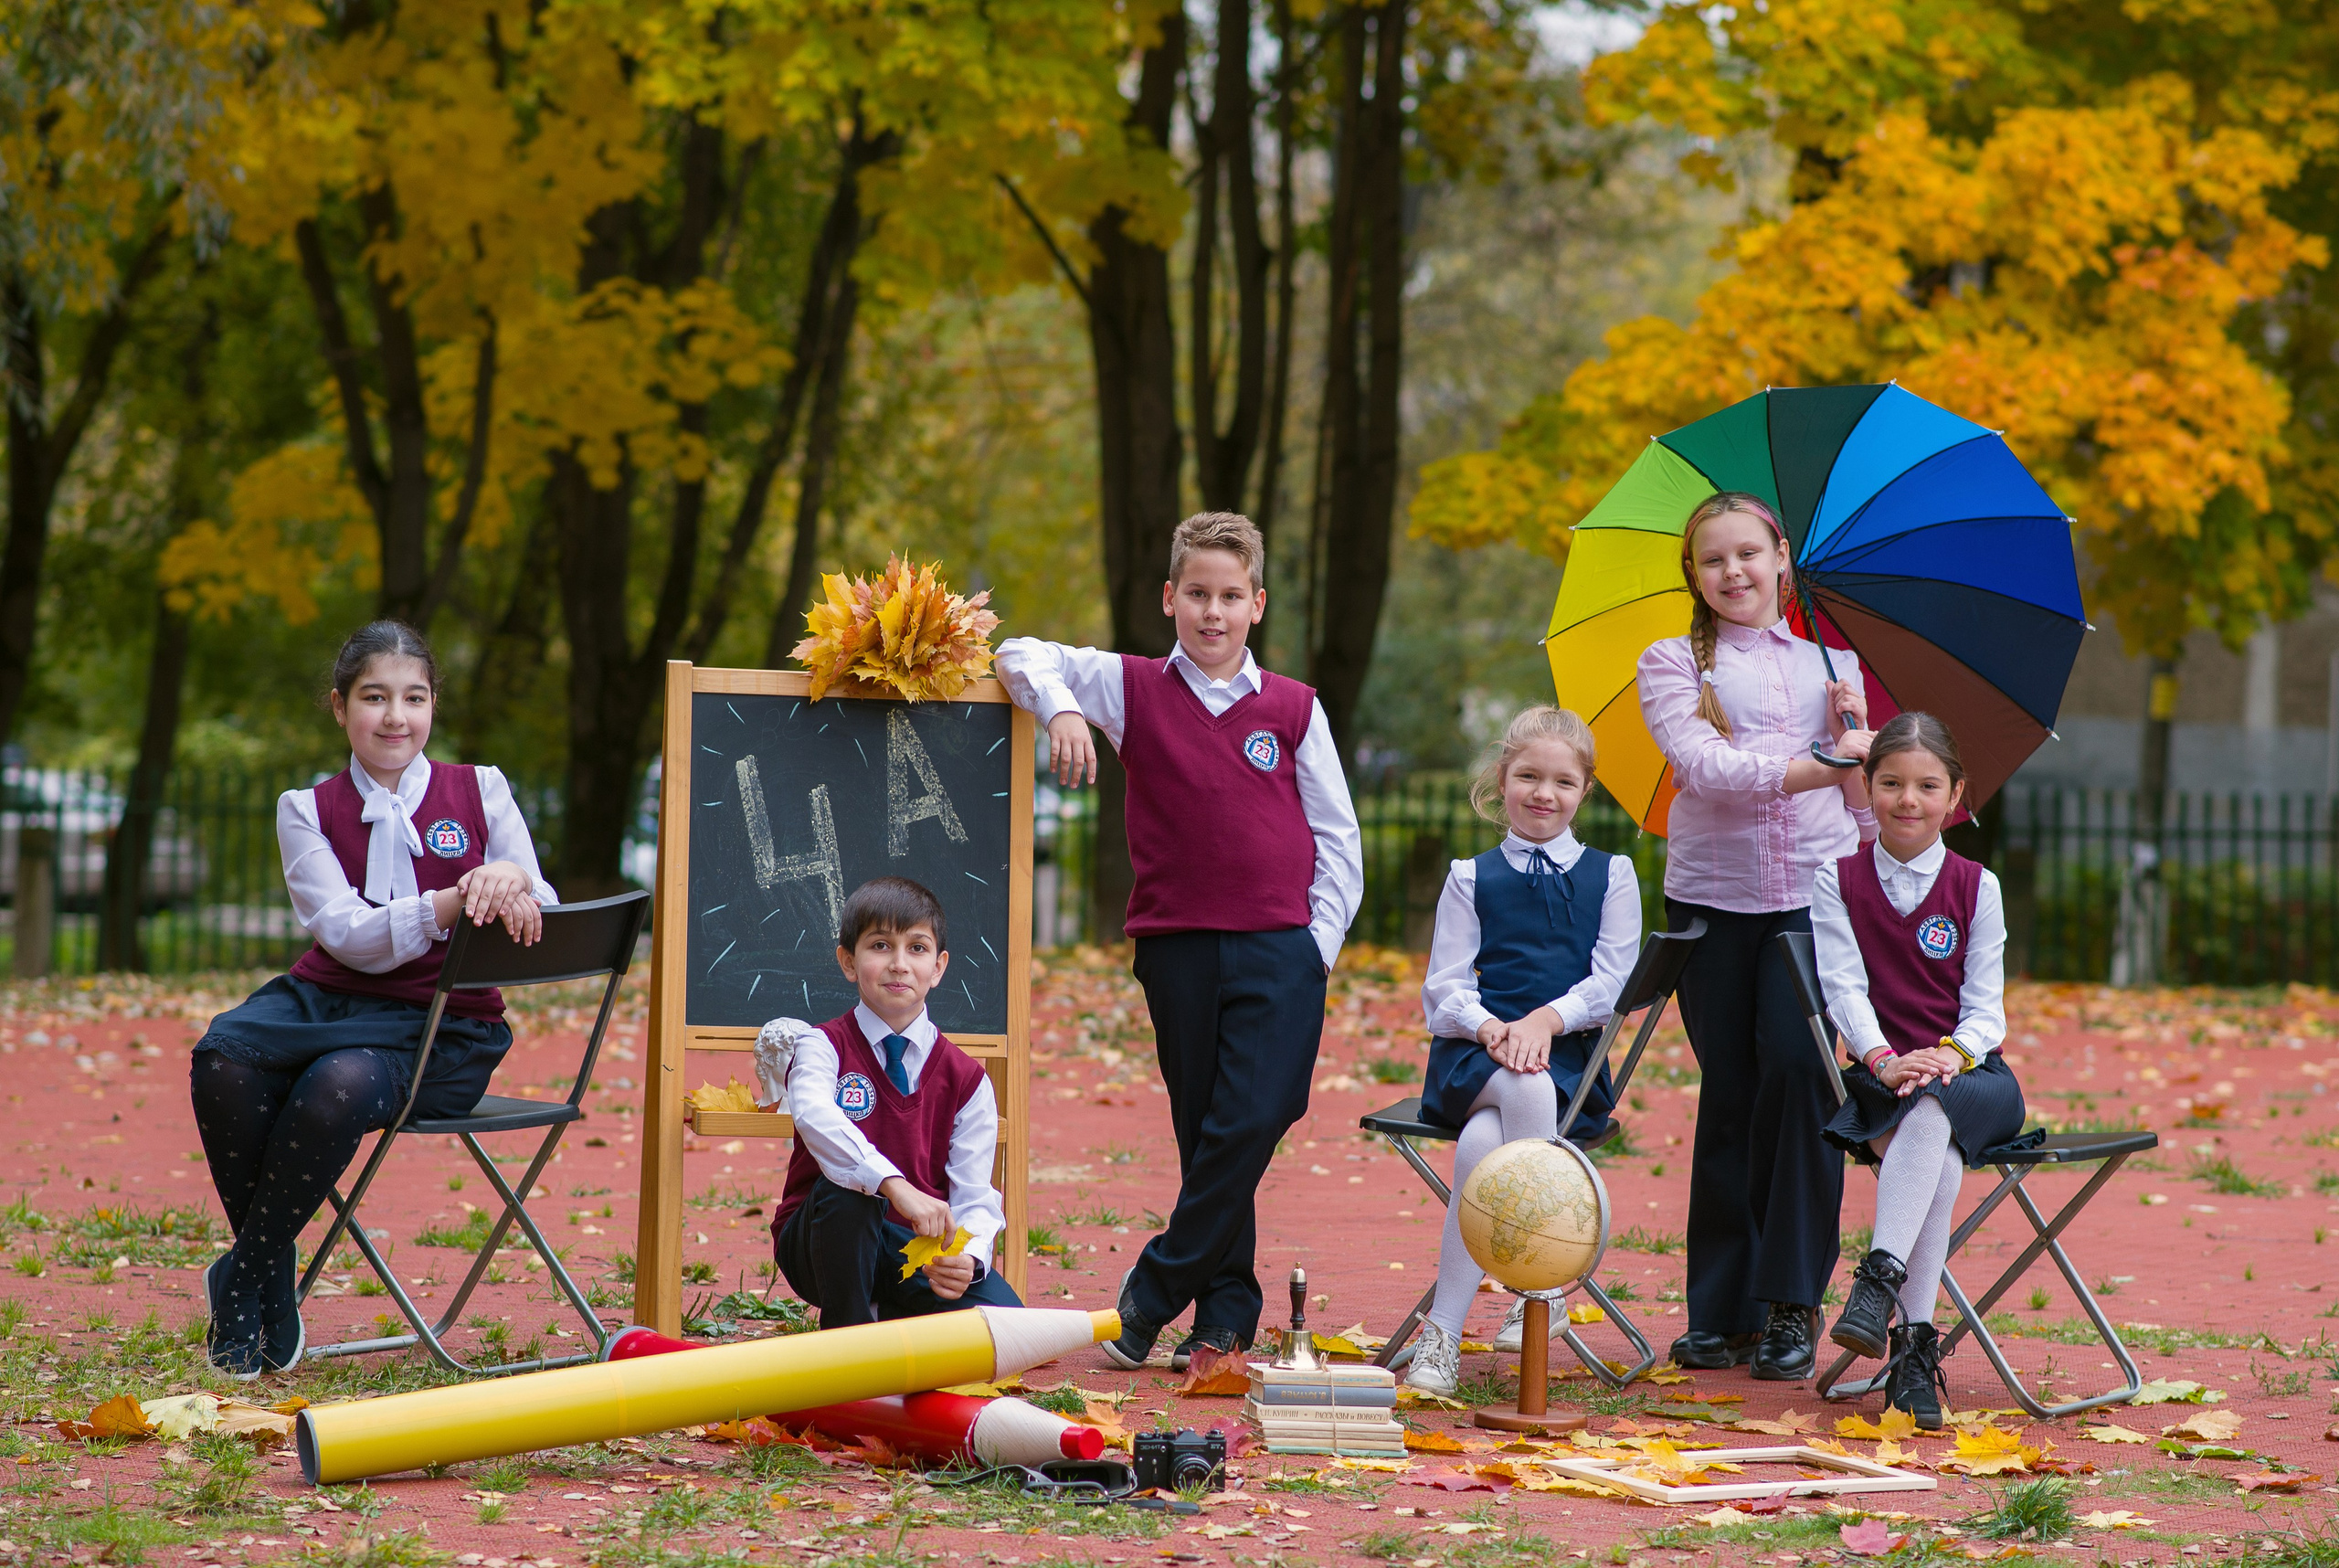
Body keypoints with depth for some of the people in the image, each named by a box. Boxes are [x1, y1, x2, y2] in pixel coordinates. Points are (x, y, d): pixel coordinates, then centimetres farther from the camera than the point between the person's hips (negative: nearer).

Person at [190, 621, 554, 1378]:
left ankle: (243, 1277, -14)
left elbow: (538, 919, 2)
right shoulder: (308, 810, 8)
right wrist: (452, 903, -25)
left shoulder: (480, 790, 9)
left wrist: (513, 884, -24)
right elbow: (350, 937, -7)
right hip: (327, 999, 2)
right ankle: (273, 1286, -15)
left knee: (341, 1084, -36)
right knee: (224, 1054, -32)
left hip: (442, 1034, -2)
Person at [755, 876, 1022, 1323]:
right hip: (821, 1248, -3)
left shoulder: (966, 1079, 4)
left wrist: (966, 1257, -27)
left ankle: (893, 1318, 9)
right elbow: (814, 1116, -30)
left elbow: (973, 1195, -3)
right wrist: (895, 1185, -46)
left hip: (918, 1251, 3)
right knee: (846, 1189, -36)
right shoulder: (823, 1045, -6)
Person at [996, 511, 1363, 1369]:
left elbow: (1336, 834, 10)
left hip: (1279, 950, -1)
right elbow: (1024, 654, 12)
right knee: (1205, 1135, 5)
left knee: (1250, 1124, -14)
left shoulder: (1294, 709, 7)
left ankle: (1154, 1291, -4)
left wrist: (1319, 944, 0)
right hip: (1177, 946, 1)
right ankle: (1225, 1317, 11)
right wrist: (1060, 708, -8)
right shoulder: (1132, 688, 6)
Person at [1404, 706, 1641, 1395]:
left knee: (1481, 1143, -33)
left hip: (1571, 1059, 0)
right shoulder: (1471, 878, 16)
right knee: (1524, 1089, -39)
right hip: (1473, 1054, 0)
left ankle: (1443, 1332, -29)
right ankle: (1537, 1286, -36)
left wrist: (1547, 1018, -15)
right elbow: (1444, 986, 9)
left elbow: (1613, 981, 4)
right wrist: (1491, 1028, -14)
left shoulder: (1610, 876, 15)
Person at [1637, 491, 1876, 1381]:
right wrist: (1823, 764, -19)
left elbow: (1868, 803, 18)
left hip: (1817, 891, 0)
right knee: (1729, 1093, 1)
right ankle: (1719, 1313, 9)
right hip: (1712, 896, 0)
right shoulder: (1671, 665, 9)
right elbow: (1704, 767, -10)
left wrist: (1855, 730, -1)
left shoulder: (1829, 661, 17)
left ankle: (1791, 1305, -9)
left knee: (1798, 1067, -15)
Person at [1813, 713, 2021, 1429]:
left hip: (1969, 1071, 0)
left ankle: (1880, 1280, -47)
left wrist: (1951, 1055, -19)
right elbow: (1844, 987, -3)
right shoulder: (1837, 882, 8)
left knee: (1930, 1112, -38)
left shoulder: (1975, 886, 7)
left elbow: (1985, 1007, 3)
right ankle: (1915, 1339, -40)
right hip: (1881, 1077, 0)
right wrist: (1885, 1059, -22)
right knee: (1939, 1157, -34)